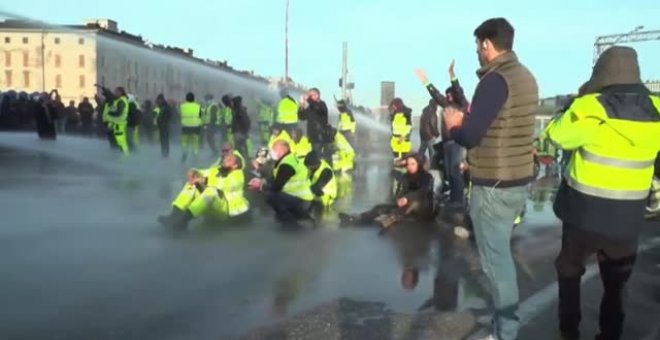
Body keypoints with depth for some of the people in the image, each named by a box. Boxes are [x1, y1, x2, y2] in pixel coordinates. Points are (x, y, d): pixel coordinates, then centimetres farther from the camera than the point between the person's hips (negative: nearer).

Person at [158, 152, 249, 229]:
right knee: (191, 185, -9)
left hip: (226, 208, -7)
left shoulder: (238, 175, 1)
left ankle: (184, 218, -44)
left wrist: (205, 181, -21)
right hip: (209, 207, 7)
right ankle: (176, 214, -29)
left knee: (211, 191, -35)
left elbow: (227, 185, -17)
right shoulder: (215, 170, 22)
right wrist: (193, 172, -10)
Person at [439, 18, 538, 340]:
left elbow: (469, 136, -22)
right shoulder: (525, 76, 10)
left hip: (494, 186, -9)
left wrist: (452, 125, -2)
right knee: (500, 251, 22)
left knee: (495, 257, 1)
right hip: (518, 180, 9)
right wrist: (467, 118, 12)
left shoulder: (495, 80, -19)